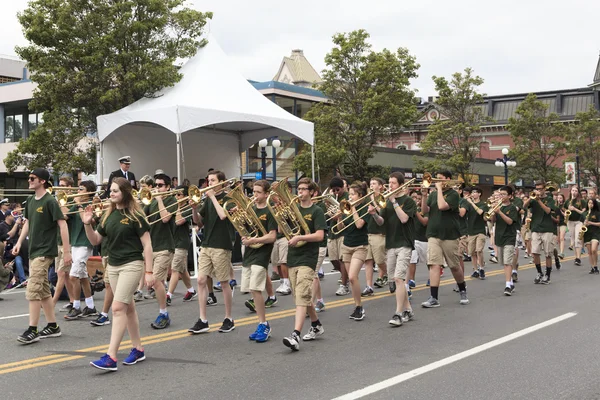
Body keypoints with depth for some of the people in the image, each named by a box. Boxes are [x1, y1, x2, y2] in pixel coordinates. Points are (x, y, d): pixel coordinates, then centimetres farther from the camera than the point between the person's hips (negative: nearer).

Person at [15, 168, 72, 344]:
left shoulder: (50, 201, -14)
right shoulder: (30, 200, 9)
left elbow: (63, 225, -15)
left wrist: (67, 251, -17)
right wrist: (19, 242, 9)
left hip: (45, 252, -8)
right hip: (33, 250, 8)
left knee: (33, 290, -11)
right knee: (44, 291, 12)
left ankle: (32, 330, -6)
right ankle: (53, 326, 20)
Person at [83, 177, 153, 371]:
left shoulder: (135, 215, -9)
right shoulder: (108, 215, 8)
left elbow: (147, 244, -9)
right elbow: (95, 241, 11)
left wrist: (149, 272, -12)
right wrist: (87, 224, -7)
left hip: (131, 265, -7)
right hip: (113, 266, 7)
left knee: (118, 307, -14)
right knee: (128, 307, 14)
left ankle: (111, 357, -16)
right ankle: (138, 349, 25)